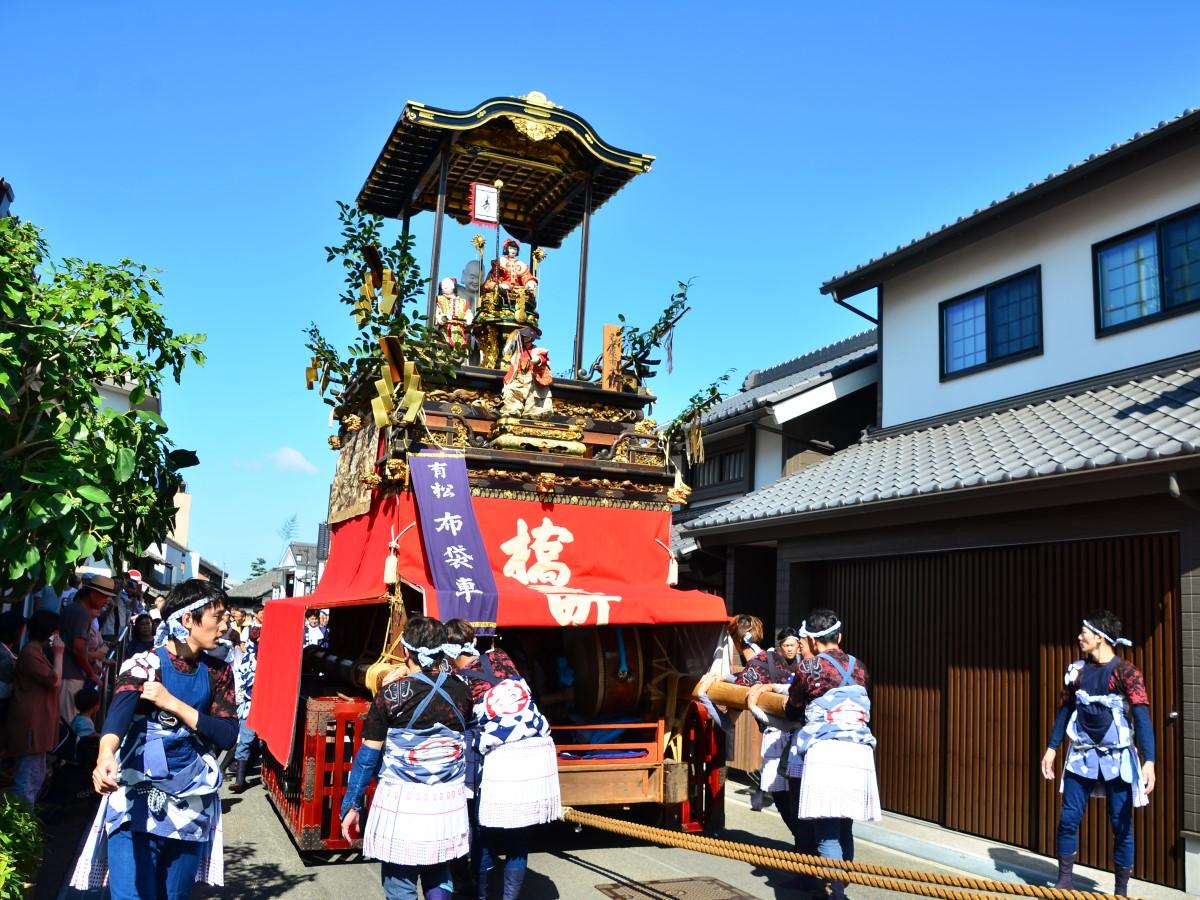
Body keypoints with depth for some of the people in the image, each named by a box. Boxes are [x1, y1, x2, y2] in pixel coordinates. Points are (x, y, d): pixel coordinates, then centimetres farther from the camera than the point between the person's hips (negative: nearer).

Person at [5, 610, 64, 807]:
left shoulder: (39, 651, 16)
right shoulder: (30, 653, -15)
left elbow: (52, 681, 19)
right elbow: (55, 680, -17)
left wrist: (54, 654, 12)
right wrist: (58, 654, -11)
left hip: (38, 723, 11)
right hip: (31, 724, -11)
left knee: (37, 777, 18)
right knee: (28, 779, -8)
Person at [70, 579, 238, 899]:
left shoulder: (218, 673, 6)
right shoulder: (143, 666, -7)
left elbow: (227, 736, -4)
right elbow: (118, 714, -27)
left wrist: (173, 704, -14)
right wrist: (106, 756, -48)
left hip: (191, 809, 4)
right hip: (137, 805, -4)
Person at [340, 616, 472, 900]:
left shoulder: (392, 693, -9)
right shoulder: (461, 691, 0)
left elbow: (369, 754, -7)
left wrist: (352, 805, 2)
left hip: (402, 800, -3)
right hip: (448, 801, 4)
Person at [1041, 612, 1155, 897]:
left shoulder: (1126, 672, -10)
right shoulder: (1077, 670, 6)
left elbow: (1142, 718, -18)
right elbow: (1065, 710, 14)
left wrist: (1149, 761, -27)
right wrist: (1051, 749, 11)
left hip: (1117, 759, -4)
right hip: (1081, 756, 5)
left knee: (1121, 825, 4)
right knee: (1068, 818, 3)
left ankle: (1121, 890, 17)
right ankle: (1063, 881, 15)